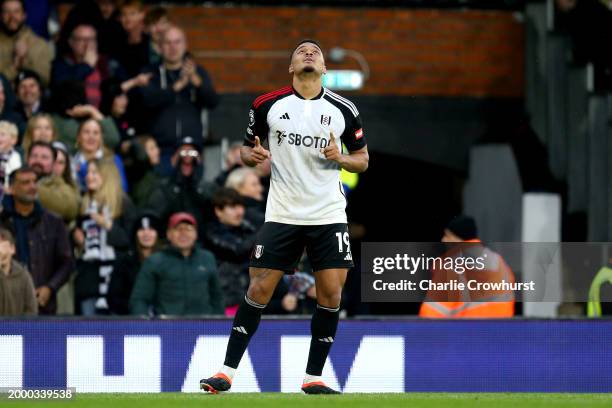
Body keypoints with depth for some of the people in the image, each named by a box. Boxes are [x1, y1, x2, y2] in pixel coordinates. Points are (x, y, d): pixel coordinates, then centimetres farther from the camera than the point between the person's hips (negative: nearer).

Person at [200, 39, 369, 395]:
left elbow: (363, 159, 9)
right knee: (259, 289, -5)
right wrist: (252, 155, -11)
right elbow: (248, 148, 12)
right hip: (282, 215, -1)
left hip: (329, 215, 1)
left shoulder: (343, 110, 1)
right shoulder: (268, 105, 0)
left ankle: (313, 377, 6)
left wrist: (340, 158, -12)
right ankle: (227, 372, 1)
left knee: (331, 293, -6)